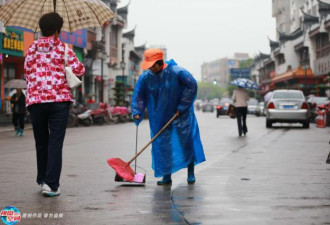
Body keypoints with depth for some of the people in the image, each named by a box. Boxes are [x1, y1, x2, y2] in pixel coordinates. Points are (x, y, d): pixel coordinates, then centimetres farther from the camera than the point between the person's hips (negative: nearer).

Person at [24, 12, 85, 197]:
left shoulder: (32, 49, 11)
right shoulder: (63, 48, 2)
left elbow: (27, 72, 12)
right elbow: (79, 70, -1)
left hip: (35, 100, 3)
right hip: (59, 100, -3)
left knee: (41, 142, 15)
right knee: (55, 143, -4)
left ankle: (42, 180, 24)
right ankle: (51, 184, -12)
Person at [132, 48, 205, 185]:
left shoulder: (177, 72, -16)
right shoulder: (145, 77, -5)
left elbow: (191, 86, -11)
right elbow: (138, 96, 1)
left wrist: (182, 106, -12)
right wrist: (137, 113, -12)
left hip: (181, 115, -3)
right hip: (159, 118, 3)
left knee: (186, 142, 1)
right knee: (162, 146, 1)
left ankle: (191, 173, 15)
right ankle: (166, 176, 11)